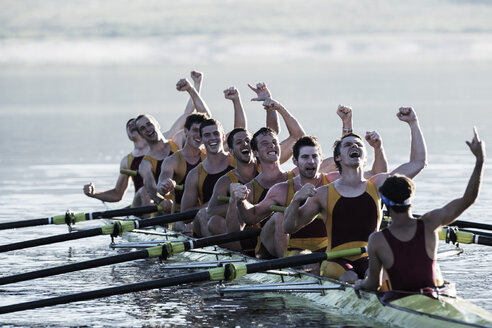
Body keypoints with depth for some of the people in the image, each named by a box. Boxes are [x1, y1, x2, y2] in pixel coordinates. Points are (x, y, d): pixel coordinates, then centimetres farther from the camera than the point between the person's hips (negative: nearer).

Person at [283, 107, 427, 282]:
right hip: (336, 261, -1)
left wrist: (413, 123, 12)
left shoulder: (377, 186, 14)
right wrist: (296, 200, -11)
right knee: (349, 278, -36)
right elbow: (288, 228, 8)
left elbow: (418, 162, 16)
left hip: (370, 260, 1)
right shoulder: (324, 194, 8)